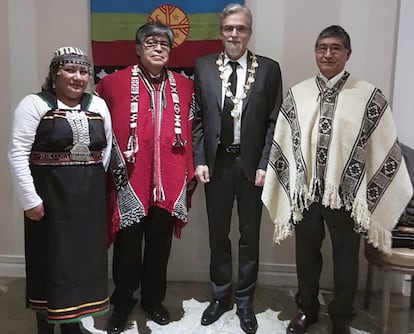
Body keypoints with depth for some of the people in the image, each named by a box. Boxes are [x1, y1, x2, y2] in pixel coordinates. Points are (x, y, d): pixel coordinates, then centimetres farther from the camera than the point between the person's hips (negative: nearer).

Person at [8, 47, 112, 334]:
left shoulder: (98, 105, 7)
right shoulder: (35, 104, -7)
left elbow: (108, 146, 14)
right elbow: (17, 154, -11)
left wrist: (96, 179, 7)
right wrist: (30, 199, -14)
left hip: (90, 198, 5)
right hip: (50, 196, -4)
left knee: (84, 258, 13)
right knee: (51, 260, 7)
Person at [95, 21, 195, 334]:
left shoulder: (185, 86, 7)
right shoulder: (113, 83, -1)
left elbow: (190, 133, 12)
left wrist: (190, 173, 9)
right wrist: (115, 168, 3)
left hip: (169, 183, 3)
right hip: (130, 183, -2)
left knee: (160, 247, 16)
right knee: (127, 247, 10)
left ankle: (153, 299, 36)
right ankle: (122, 303, 32)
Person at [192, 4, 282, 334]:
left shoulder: (269, 68, -1)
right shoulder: (204, 66, 4)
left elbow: (274, 121, -2)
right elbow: (197, 118, 4)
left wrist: (265, 165, -9)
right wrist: (199, 160, -3)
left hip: (252, 164, -1)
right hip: (216, 162, 2)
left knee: (250, 236, 11)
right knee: (218, 235, 14)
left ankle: (245, 301, 29)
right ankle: (221, 296, 34)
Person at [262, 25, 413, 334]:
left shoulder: (369, 96, -5)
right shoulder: (297, 95, 1)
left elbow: (384, 150, -4)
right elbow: (283, 146, 3)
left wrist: (368, 199, -5)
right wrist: (289, 192, 1)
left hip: (346, 194, -2)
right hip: (305, 192, 2)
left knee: (346, 259, 13)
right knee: (306, 255, 17)